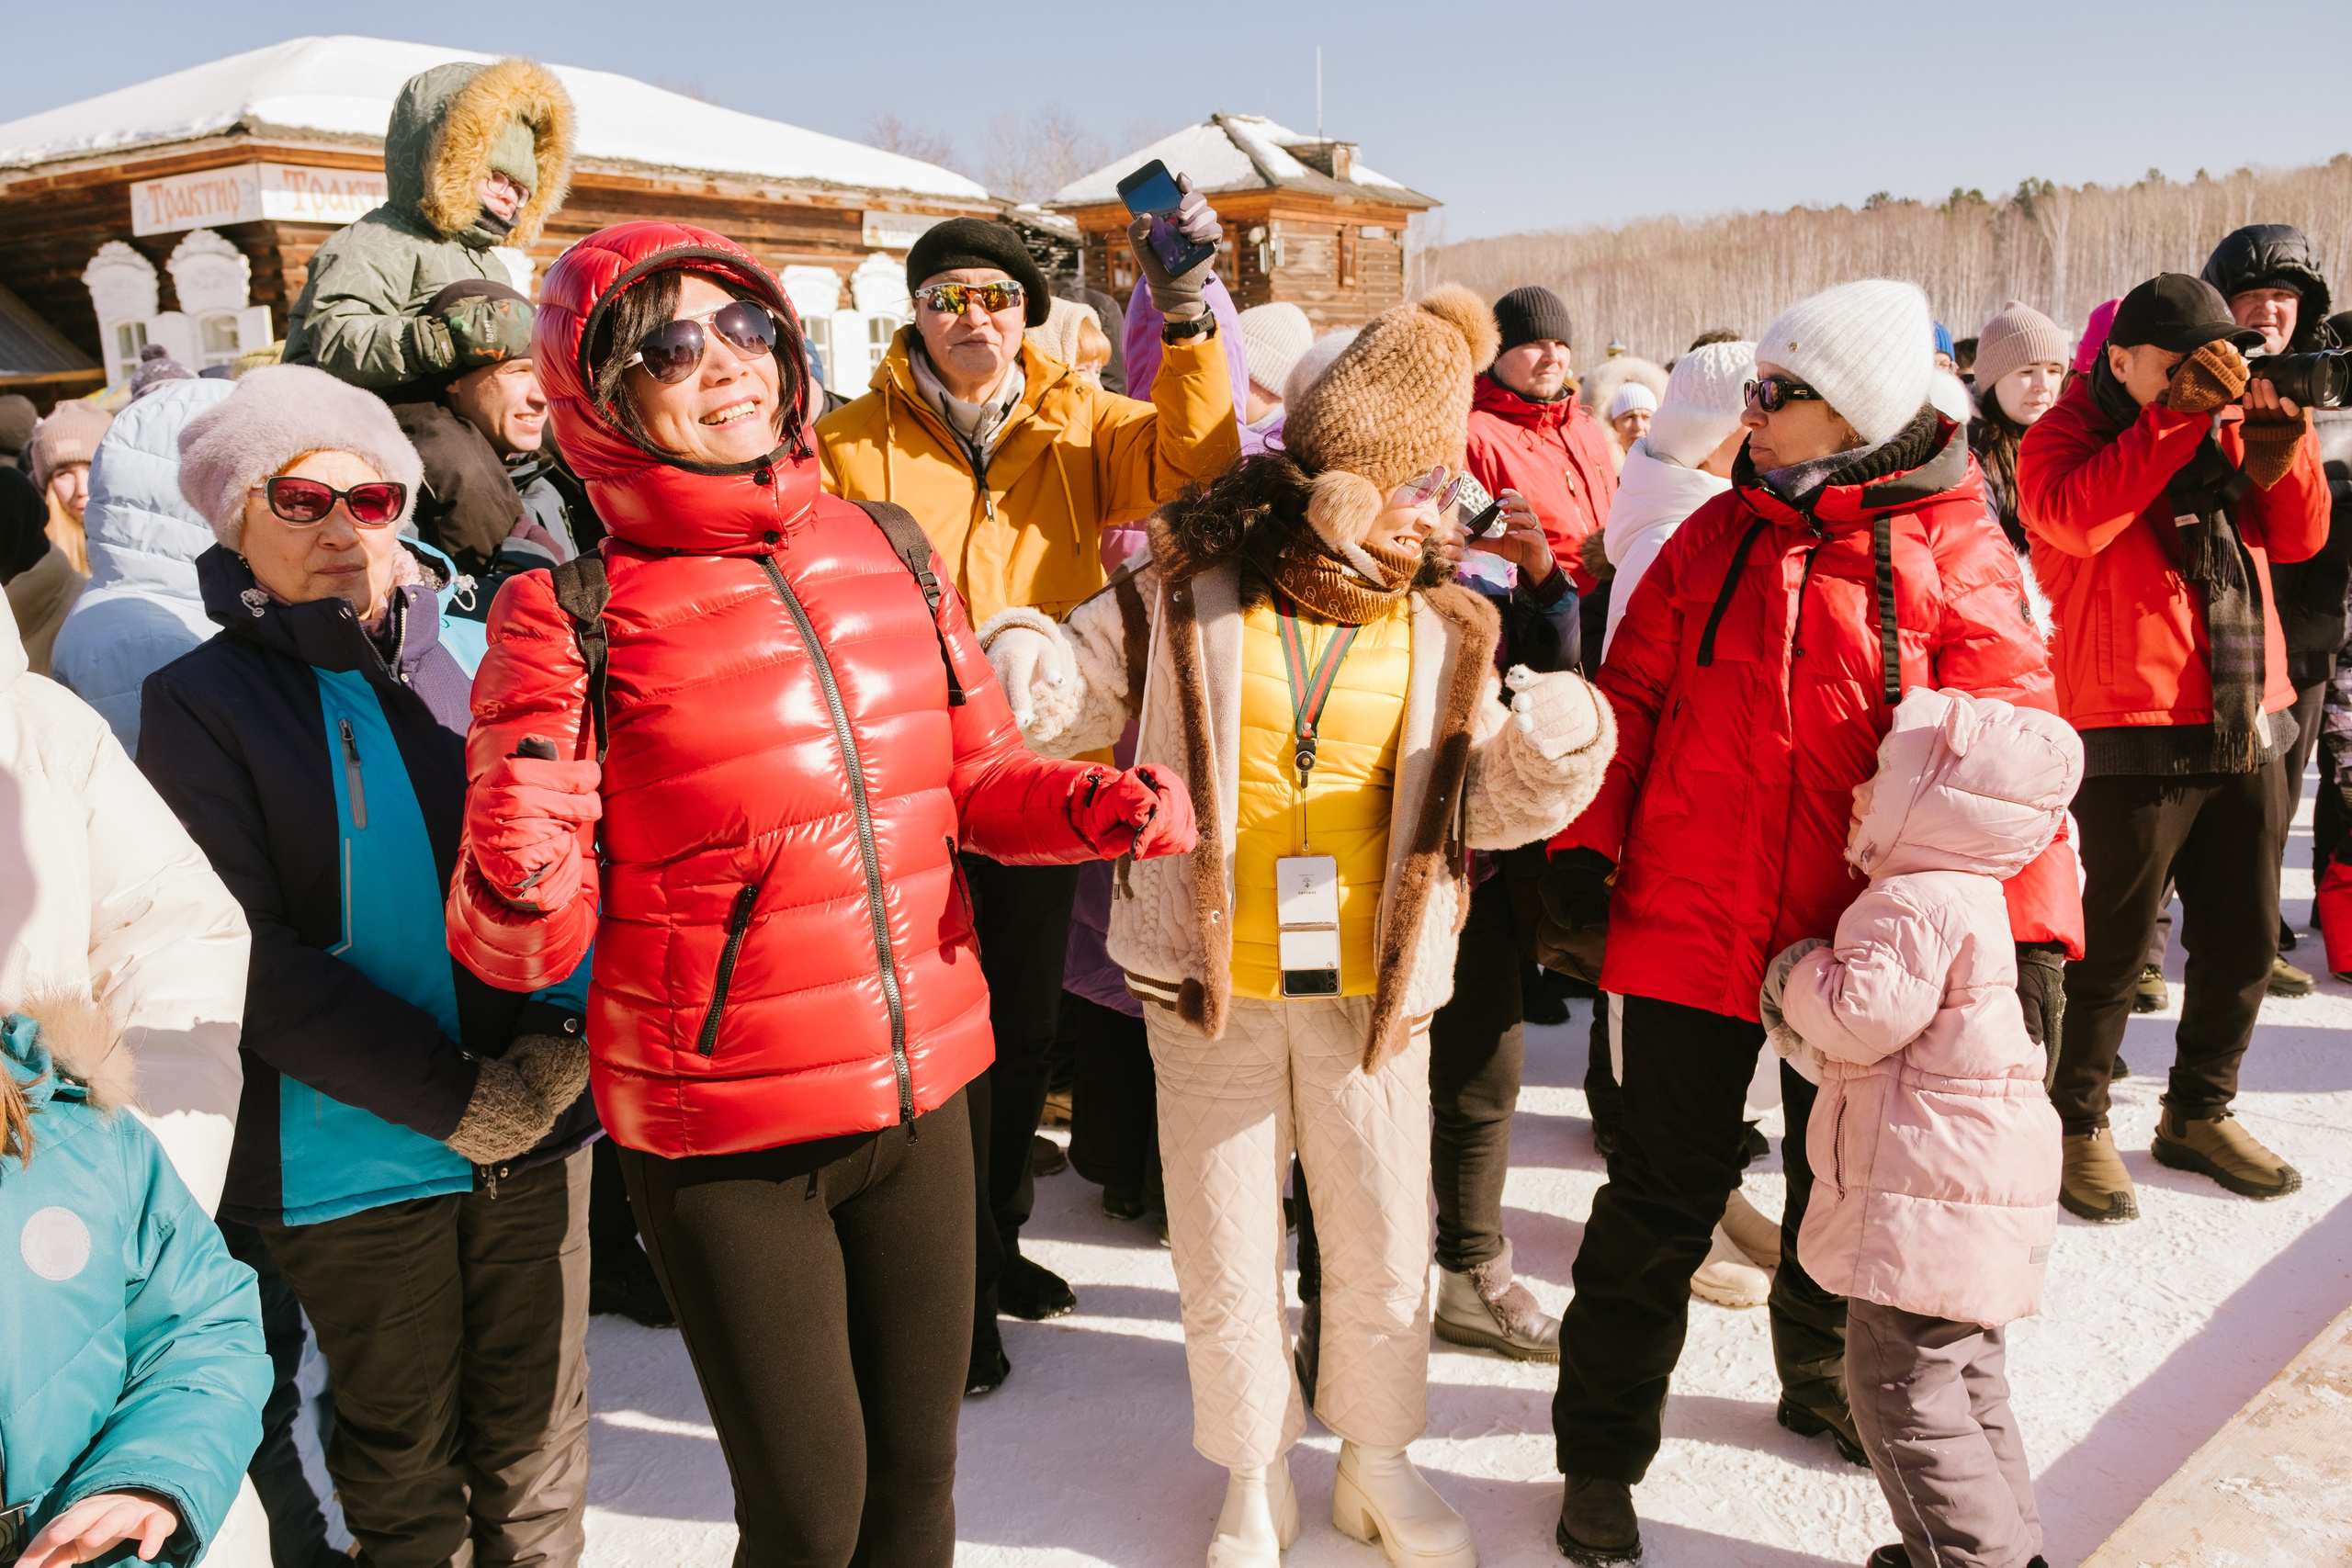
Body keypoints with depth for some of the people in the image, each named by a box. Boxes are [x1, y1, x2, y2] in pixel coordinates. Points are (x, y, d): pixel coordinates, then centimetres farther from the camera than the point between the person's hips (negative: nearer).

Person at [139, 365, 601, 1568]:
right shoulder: (198, 703, -3)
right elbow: (252, 955, -10)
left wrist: (565, 1028, -12)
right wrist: (452, 1097, -16)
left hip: (537, 1124, 2)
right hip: (353, 1151, -2)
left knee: (537, 1436, 15)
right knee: (405, 1457, 15)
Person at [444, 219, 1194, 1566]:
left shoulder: (890, 548, 0)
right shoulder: (571, 616, -12)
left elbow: (978, 774, 12)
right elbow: (528, 945, -10)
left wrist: (1101, 804, -8)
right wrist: (517, 886, -33)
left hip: (922, 1089, 4)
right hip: (722, 1142, -4)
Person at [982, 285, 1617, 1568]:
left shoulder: (1442, 634, 3)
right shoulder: (1187, 597, -6)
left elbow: (1490, 804, 4)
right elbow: (1050, 692, -3)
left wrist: (1550, 754, -16)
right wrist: (998, 640, -24)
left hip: (1371, 990, 2)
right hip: (1211, 985, -2)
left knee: (1385, 1255, 14)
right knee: (1225, 1263, 11)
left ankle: (1378, 1461, 40)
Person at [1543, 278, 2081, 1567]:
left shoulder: (1952, 554, -4)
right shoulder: (1715, 536, 3)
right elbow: (1630, 693, 5)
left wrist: (2032, 917, -16)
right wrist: (1585, 840, -5)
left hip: (1855, 945, 0)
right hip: (1689, 925, 0)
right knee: (1664, 1192, 4)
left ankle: (1821, 1380, 46)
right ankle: (1601, 1451, 19)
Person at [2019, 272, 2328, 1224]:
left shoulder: (2226, 427, 16)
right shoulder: (2070, 431, -1)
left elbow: (2298, 538, 10)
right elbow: (2076, 519, -23)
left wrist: (2283, 448, -7)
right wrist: (2179, 415, -22)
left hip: (2246, 731, 7)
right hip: (2131, 732, -6)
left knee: (2244, 939, 14)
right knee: (2112, 945, -1)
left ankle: (2199, 1114, 30)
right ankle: (2077, 1126, 14)